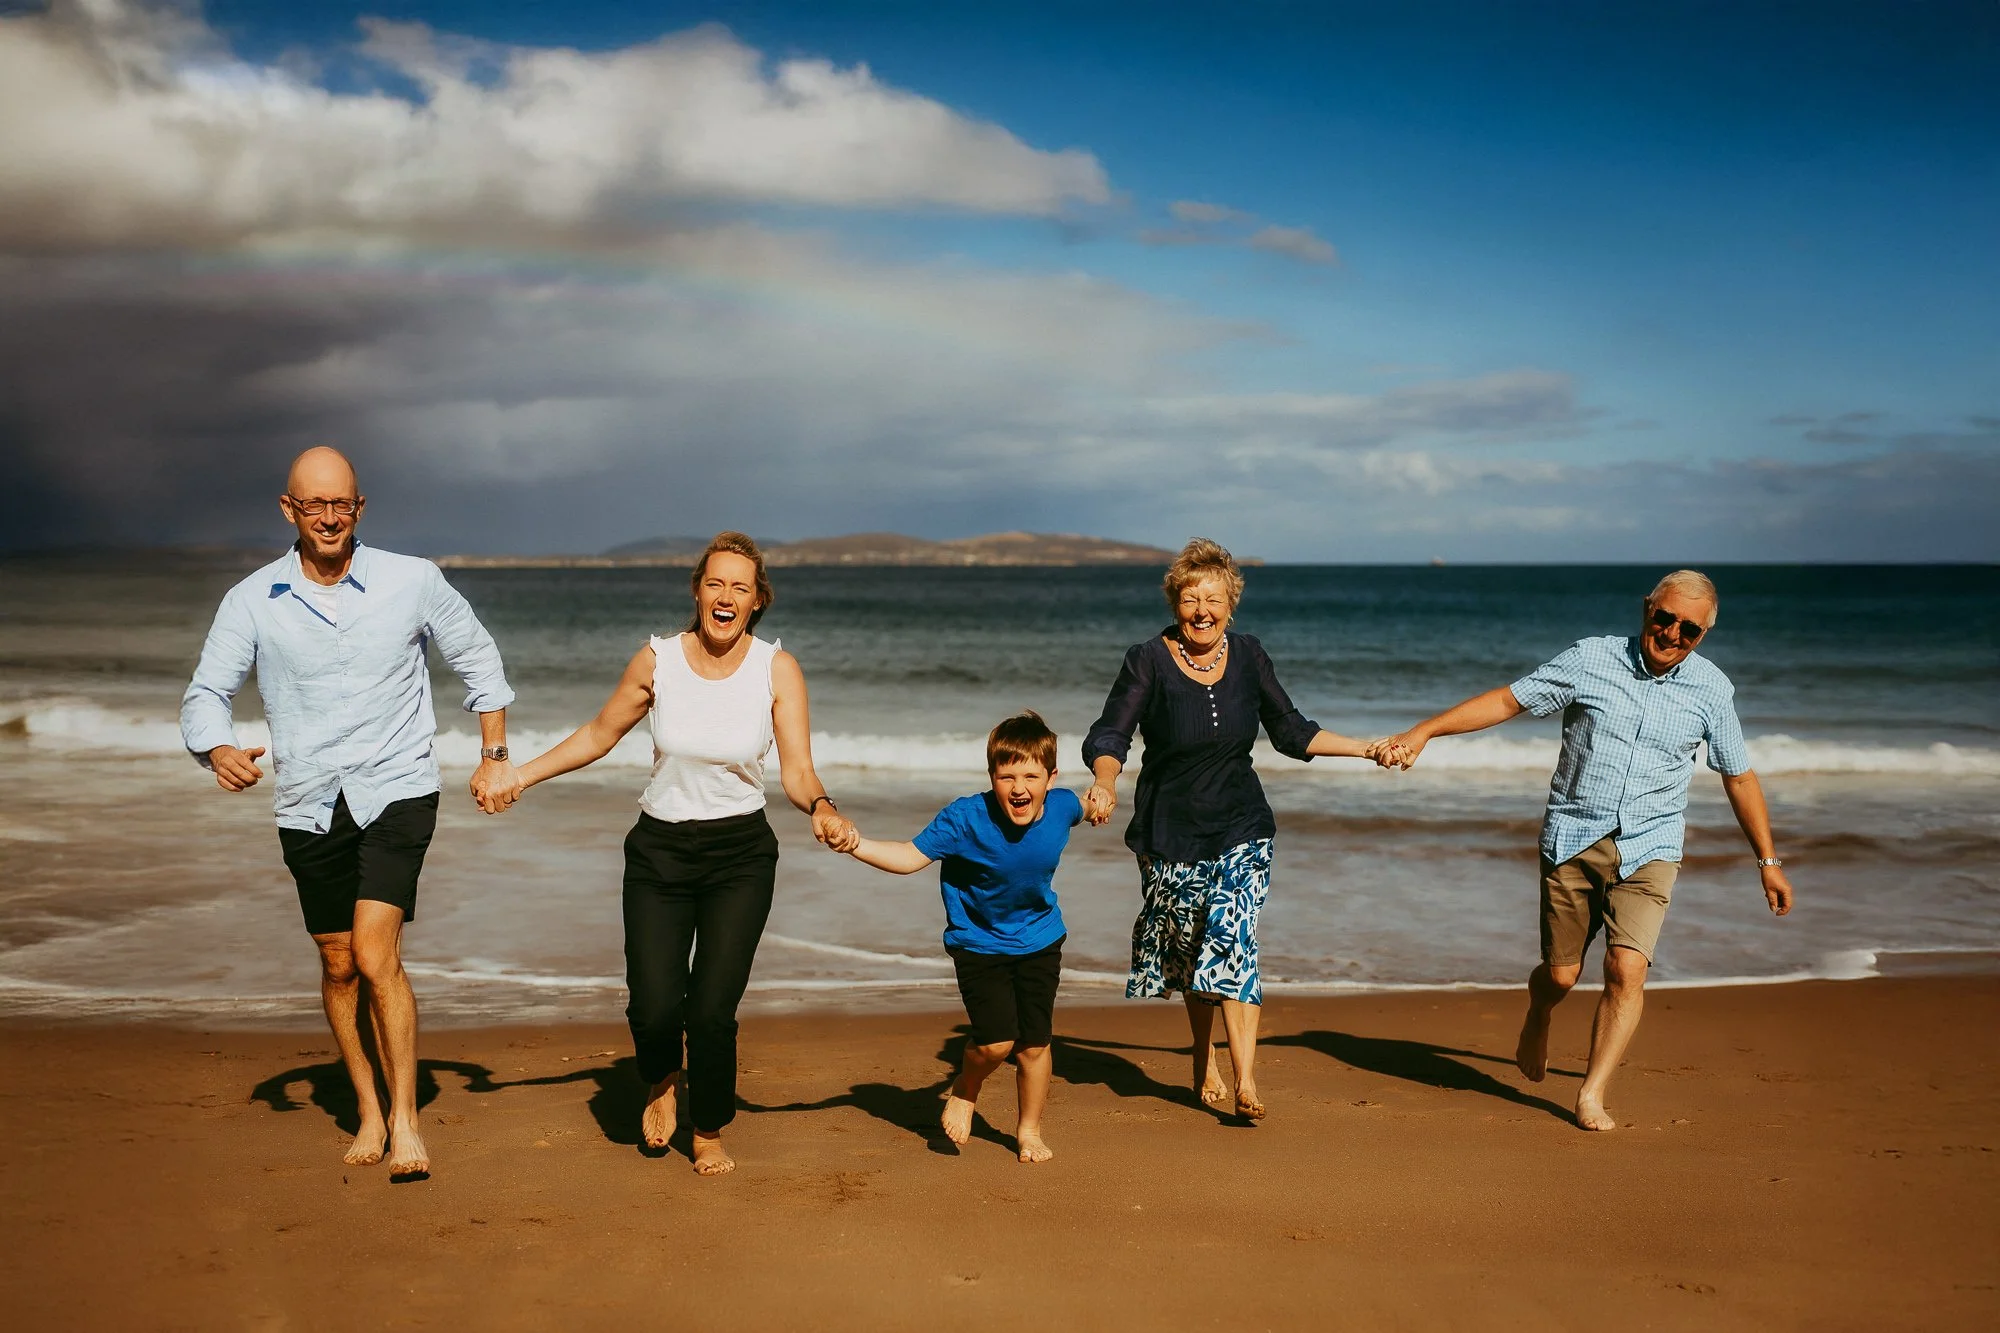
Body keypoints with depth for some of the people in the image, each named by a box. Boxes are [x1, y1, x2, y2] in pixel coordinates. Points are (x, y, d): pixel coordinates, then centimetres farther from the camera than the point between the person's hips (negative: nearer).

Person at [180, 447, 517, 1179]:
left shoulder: (413, 582, -4)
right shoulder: (250, 602, -3)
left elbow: (477, 660, 10)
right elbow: (206, 694, -3)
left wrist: (494, 753, 6)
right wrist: (219, 750, -25)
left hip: (396, 794, -3)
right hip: (309, 807, 3)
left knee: (376, 955, -17)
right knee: (339, 966, 12)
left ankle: (405, 1119, -6)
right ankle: (368, 1110, 30)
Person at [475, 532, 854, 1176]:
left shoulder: (777, 669, -7)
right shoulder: (657, 660, -5)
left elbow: (797, 771, -11)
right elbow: (597, 735, 10)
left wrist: (821, 808, -32)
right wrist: (518, 776, 6)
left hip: (740, 855, -1)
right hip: (659, 850, 1)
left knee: (712, 1008, -8)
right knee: (654, 1006, -8)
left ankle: (709, 1130, 22)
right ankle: (663, 1082, 31)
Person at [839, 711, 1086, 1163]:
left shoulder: (1062, 806, -14)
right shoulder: (967, 817, -26)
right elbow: (910, 857, -24)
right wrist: (856, 844, -35)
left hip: (1040, 942, 3)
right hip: (978, 943, -3)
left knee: (1034, 1043, 5)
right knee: (996, 1042, -16)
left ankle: (1029, 1130, 30)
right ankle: (965, 1091, 19)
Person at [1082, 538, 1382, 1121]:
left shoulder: (1248, 656, 1)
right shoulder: (1148, 661, -9)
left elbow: (1290, 731, 11)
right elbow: (1109, 736, -14)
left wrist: (1366, 749, 8)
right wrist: (1105, 784, -35)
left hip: (1241, 832, 1)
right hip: (1171, 837, -1)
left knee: (1232, 942, -14)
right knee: (1190, 950, 11)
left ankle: (1245, 1084, -15)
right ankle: (1204, 1061, 34)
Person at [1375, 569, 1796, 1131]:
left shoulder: (1711, 689, 1)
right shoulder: (1591, 659, -5)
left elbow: (1739, 776, 11)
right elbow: (1508, 700, -3)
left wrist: (1768, 859, 13)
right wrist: (1423, 732, -10)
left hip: (1648, 849, 1)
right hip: (1572, 838, 0)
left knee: (1627, 968, -16)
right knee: (1562, 974, 5)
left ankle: (1591, 1095, -1)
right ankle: (1537, 1016, 42)